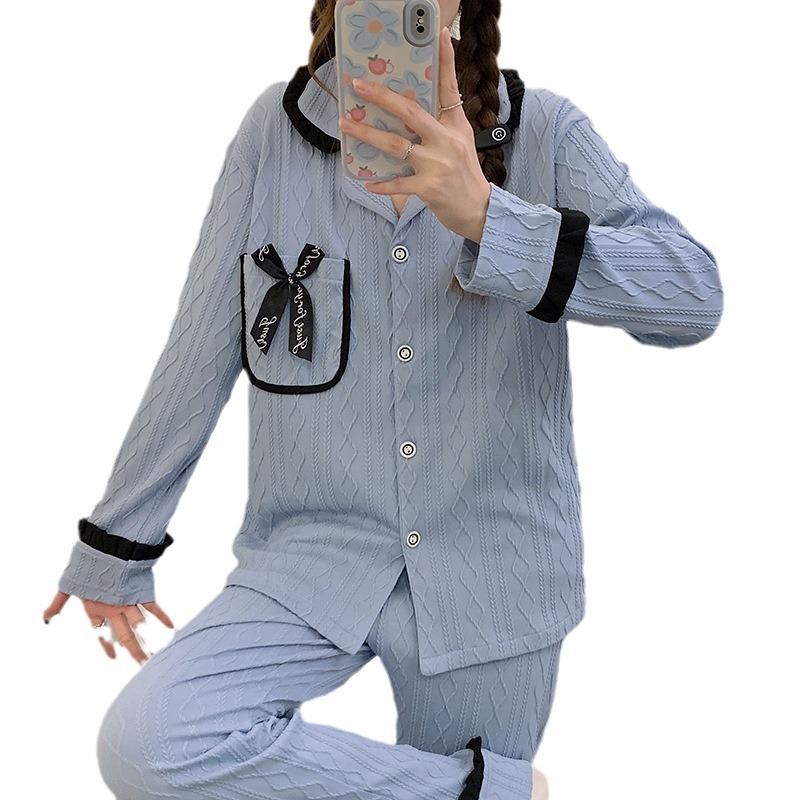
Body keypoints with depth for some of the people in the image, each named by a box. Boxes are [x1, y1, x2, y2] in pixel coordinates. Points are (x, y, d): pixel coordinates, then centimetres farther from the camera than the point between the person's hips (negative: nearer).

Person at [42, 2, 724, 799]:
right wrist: (114, 547, 8)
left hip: (490, 565, 0)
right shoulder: (276, 127, -2)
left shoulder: (545, 132, -5)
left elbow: (694, 295, -19)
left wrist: (487, 217, -34)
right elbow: (197, 356, 2)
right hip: (317, 548, 1)